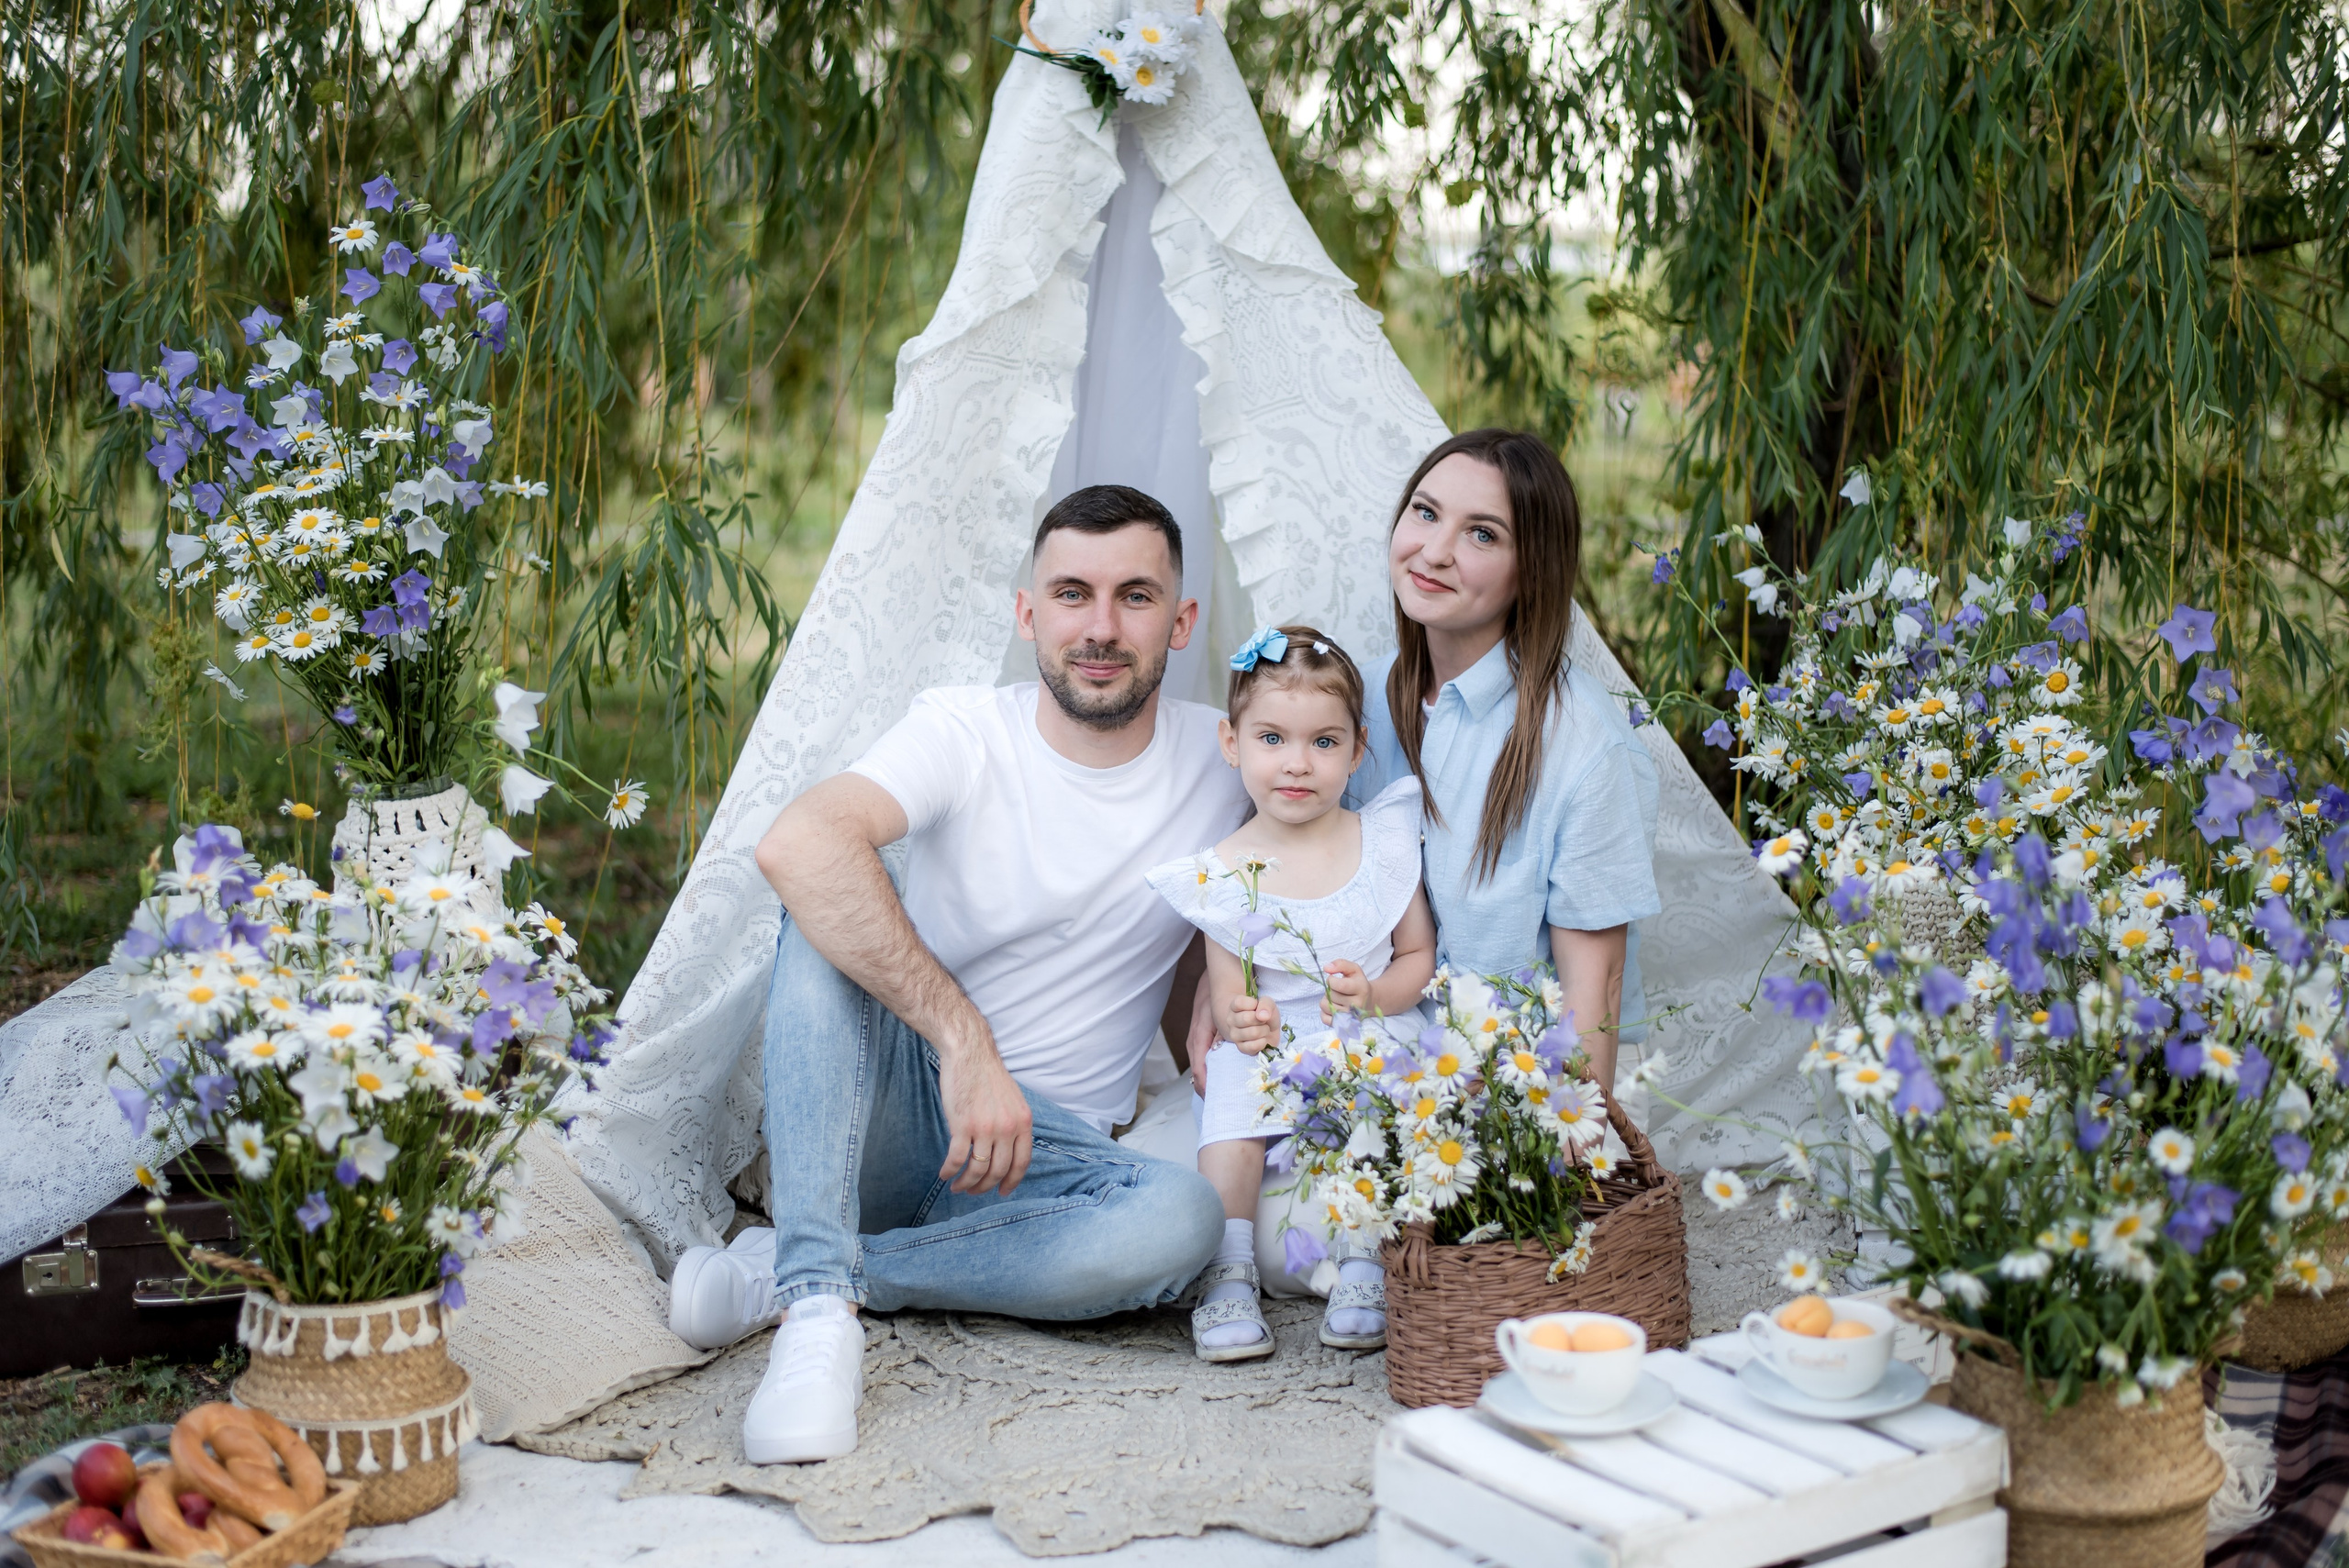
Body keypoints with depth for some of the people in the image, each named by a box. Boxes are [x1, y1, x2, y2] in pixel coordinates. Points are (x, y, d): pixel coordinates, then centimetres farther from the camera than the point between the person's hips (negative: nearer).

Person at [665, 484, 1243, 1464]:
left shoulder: (1221, 764, 0)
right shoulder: (965, 733, -9)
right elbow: (796, 844, -31)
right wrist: (966, 1043, -37)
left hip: (1050, 1156, 2)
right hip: (894, 1115, -1)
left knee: (1186, 1217, -32)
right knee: (829, 913, -27)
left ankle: (783, 1272, -22)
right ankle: (819, 1309, -38)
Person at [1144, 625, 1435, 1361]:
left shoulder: (1384, 840, 2)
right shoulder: (1224, 874, -2)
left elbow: (1419, 955, 6)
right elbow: (1228, 990, -3)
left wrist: (1376, 994, -15)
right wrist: (1241, 1020, -27)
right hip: (1266, 1047, 0)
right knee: (1230, 1130, -27)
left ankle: (1365, 1272, -10)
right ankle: (1228, 1277, -13)